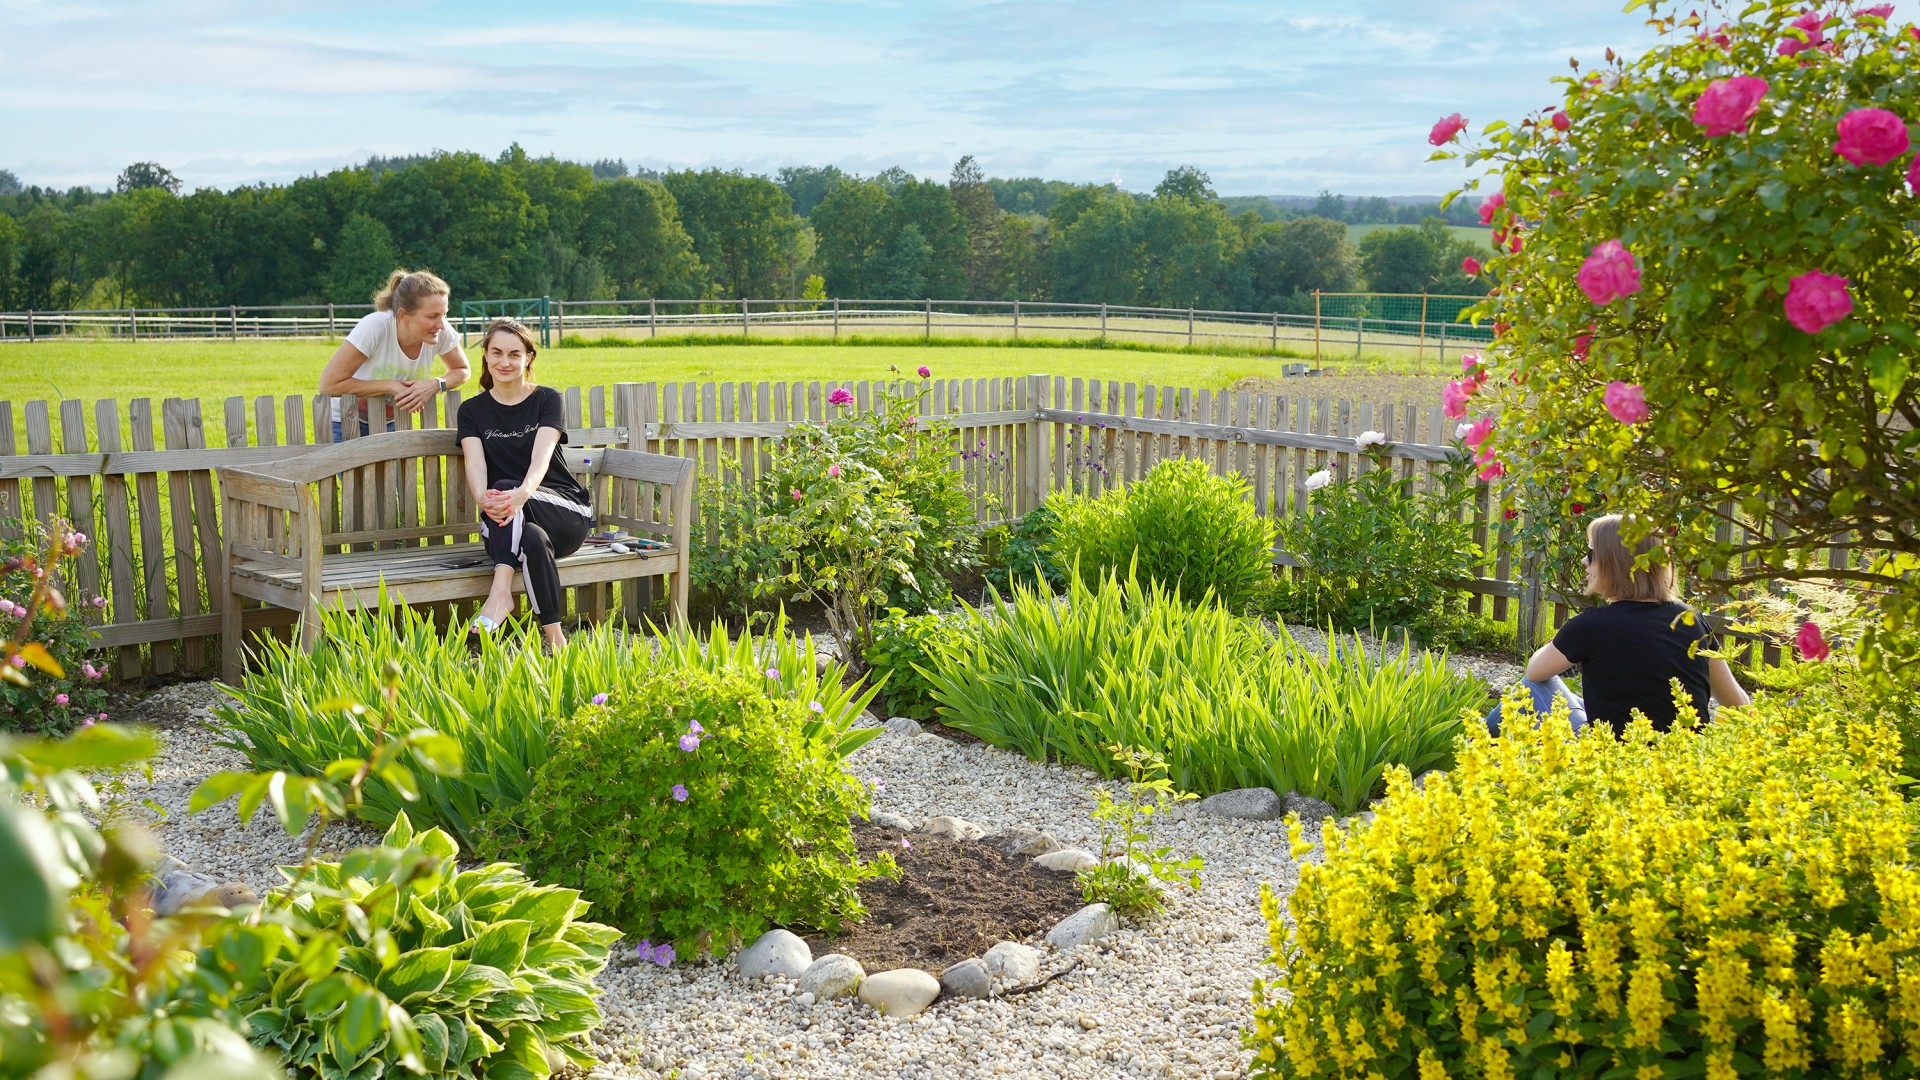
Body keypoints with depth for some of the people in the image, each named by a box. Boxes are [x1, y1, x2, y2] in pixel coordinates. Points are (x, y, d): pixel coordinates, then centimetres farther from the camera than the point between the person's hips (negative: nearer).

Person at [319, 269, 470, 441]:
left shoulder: (442, 332, -19)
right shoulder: (375, 327, -30)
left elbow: (462, 370, 0)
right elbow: (328, 385, -28)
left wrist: (435, 384, -22)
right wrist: (390, 386, -28)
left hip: (390, 424, 4)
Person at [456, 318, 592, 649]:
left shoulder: (547, 400, 5)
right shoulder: (472, 411, 11)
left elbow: (541, 455, -16)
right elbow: (475, 462, -9)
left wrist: (523, 493, -41)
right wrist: (482, 496, -36)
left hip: (568, 515, -1)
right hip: (505, 529, 1)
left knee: (505, 486, -34)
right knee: (534, 540, -37)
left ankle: (500, 592, -47)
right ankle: (555, 641, -43)